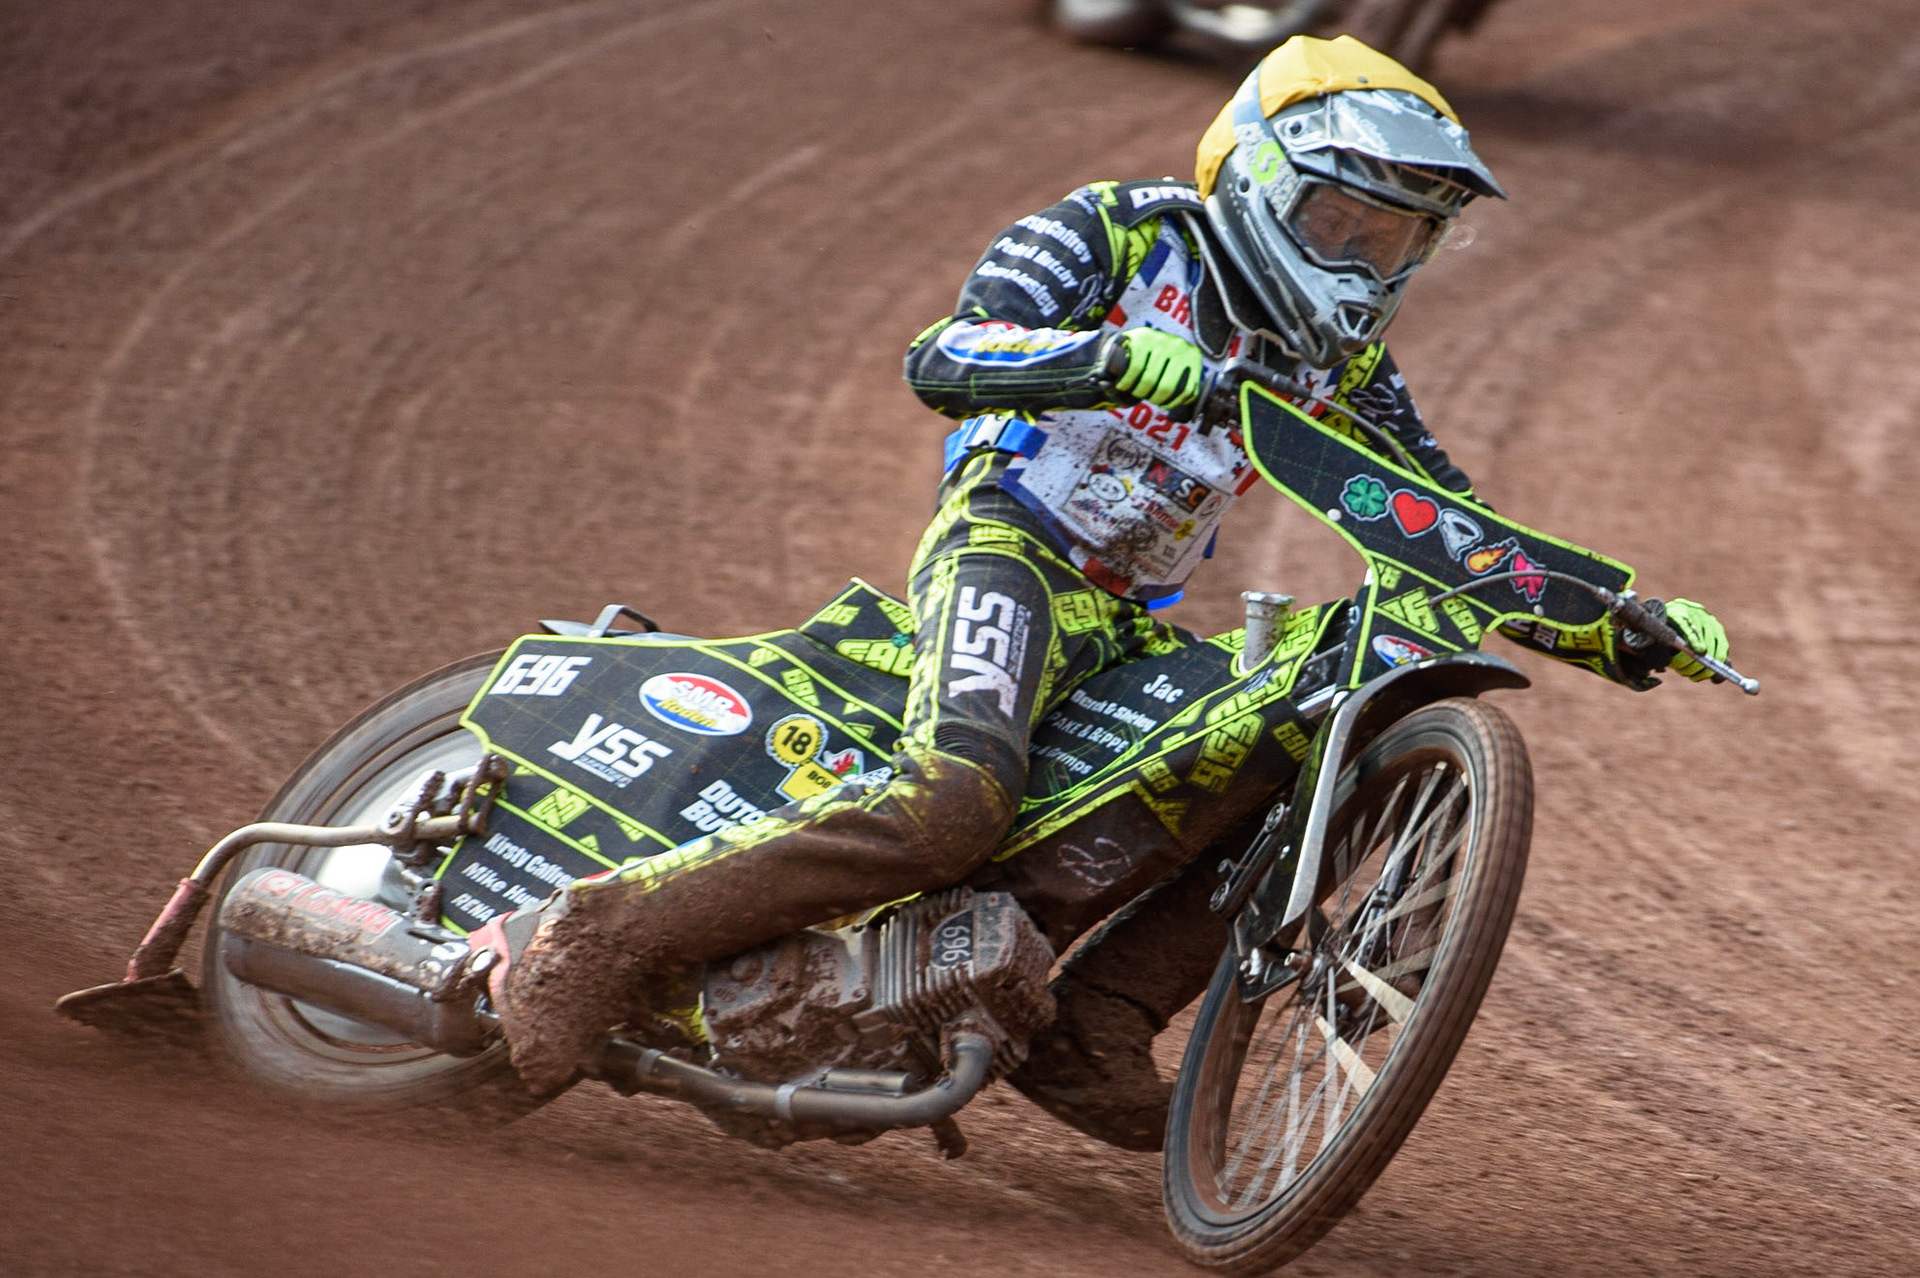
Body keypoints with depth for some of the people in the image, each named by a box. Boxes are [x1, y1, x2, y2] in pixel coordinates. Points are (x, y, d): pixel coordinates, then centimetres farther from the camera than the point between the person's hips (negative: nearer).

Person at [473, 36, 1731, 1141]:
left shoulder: (1338, 362, 14)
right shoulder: (1119, 237, -5)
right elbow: (937, 358, -19)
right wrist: (1110, 359, -36)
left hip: (1133, 626, 8)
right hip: (1008, 549, -8)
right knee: (953, 801, -33)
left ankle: (1092, 1032, -8)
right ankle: (588, 940, -33)